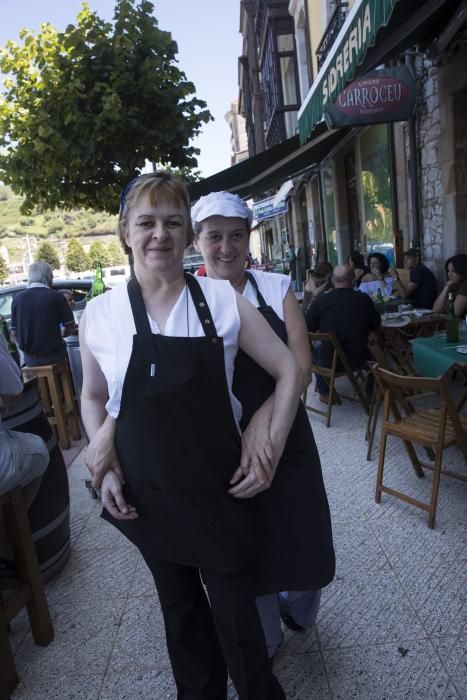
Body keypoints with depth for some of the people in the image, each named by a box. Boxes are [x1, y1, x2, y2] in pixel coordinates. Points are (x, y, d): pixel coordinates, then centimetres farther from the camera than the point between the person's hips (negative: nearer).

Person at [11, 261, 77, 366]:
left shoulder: (18, 298, 0)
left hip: (29, 358, 4)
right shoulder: (56, 296, -10)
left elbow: (14, 333, 5)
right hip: (53, 355, -4)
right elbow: (71, 329, -6)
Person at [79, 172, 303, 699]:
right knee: (179, 605, 23)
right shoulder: (100, 314, -6)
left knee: (234, 609, 13)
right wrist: (106, 467, -2)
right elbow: (93, 398, 8)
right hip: (147, 494, 2)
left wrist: (270, 448, -10)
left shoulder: (222, 299, -10)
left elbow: (288, 370, -3)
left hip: (220, 487, -1)